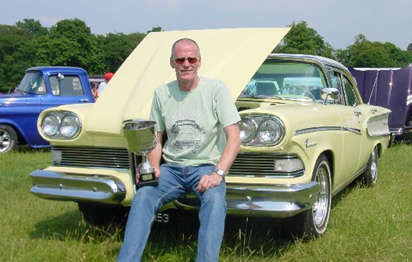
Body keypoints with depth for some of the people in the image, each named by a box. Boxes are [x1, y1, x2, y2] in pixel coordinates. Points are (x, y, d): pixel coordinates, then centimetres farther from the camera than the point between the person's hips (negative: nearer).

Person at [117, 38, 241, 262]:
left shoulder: (215, 88, -2)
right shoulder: (161, 93, 7)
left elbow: (234, 137, -7)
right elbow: (156, 139, 12)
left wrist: (218, 174, -20)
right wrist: (153, 168, -9)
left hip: (206, 167, -2)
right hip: (171, 168, 3)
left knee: (214, 199, -35)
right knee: (142, 196, -27)